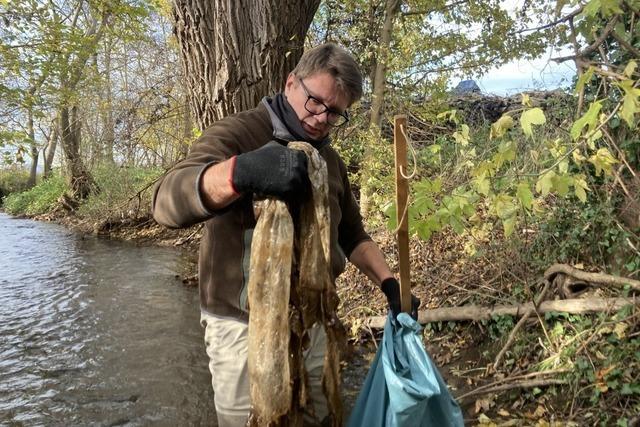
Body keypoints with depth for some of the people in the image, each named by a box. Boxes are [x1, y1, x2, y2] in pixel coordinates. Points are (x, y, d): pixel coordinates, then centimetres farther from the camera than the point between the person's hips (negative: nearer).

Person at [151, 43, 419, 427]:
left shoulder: (330, 160, 9)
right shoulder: (237, 134, -12)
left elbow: (352, 235, 17)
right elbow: (168, 202, -28)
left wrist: (389, 283, 3)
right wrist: (240, 171, -47)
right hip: (243, 328, -5)